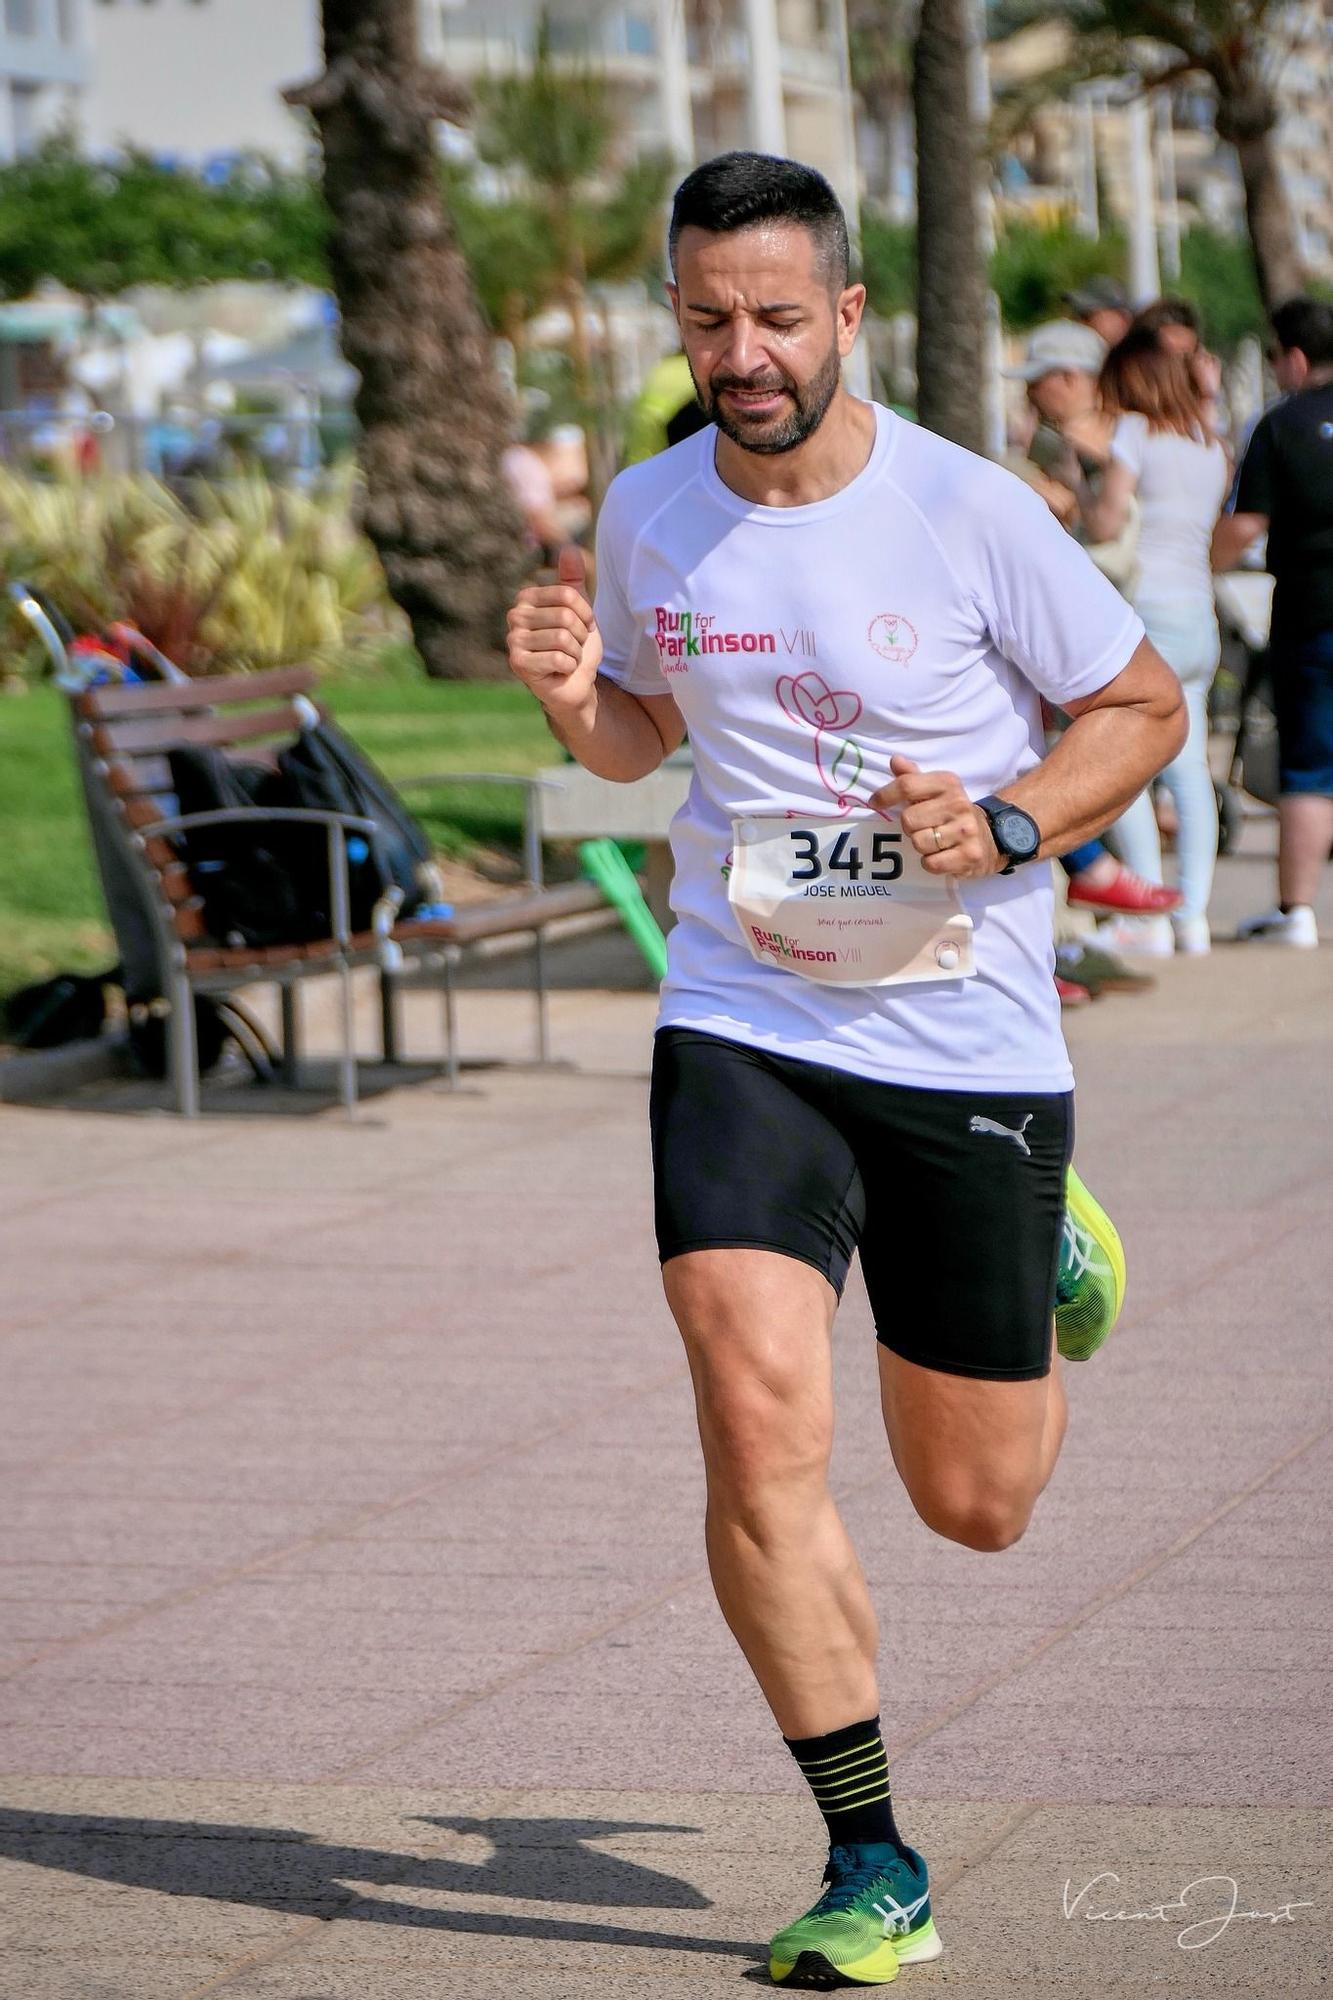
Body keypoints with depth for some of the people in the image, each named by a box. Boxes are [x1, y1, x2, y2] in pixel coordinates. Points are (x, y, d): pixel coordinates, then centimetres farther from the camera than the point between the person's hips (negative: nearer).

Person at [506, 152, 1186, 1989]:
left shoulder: (971, 511, -11)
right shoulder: (648, 515, 0)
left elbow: (1145, 707, 0)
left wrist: (1004, 825, -17)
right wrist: (575, 699, -5)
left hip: (972, 1045, -2)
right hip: (742, 1028, 2)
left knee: (977, 1503, 9)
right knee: (758, 1423, -19)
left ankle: (1047, 1240, 45)